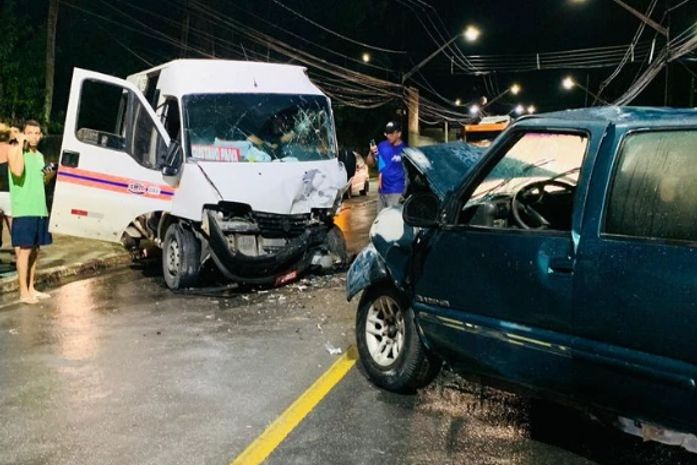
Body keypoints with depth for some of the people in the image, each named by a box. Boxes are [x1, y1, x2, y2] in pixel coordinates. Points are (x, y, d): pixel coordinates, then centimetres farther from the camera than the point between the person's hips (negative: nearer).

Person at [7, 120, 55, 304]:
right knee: (24, 250, -5)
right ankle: (23, 292, 0)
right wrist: (20, 145, -20)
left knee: (35, 250, 11)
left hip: (40, 210, 7)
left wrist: (49, 176, 5)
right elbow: (18, 172, -26)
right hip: (23, 210, -7)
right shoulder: (15, 151, -6)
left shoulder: (39, 155, 17)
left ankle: (31, 288, 20)